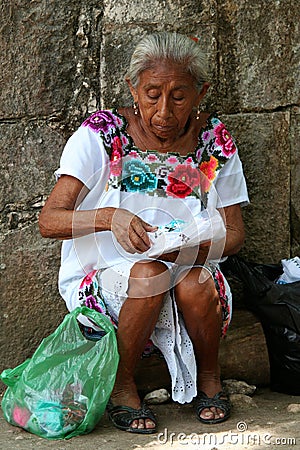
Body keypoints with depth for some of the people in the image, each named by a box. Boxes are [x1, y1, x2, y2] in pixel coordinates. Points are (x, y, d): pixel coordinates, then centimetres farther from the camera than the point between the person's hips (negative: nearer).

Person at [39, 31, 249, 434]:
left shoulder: (214, 140, -2)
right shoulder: (100, 134, -9)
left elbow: (234, 234, 1)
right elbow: (49, 221, -15)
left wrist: (190, 249, -22)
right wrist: (109, 217, -35)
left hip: (191, 271, 2)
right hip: (101, 280, -2)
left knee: (194, 283, -32)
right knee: (149, 274, -34)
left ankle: (209, 376, 0)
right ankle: (121, 386, -8)